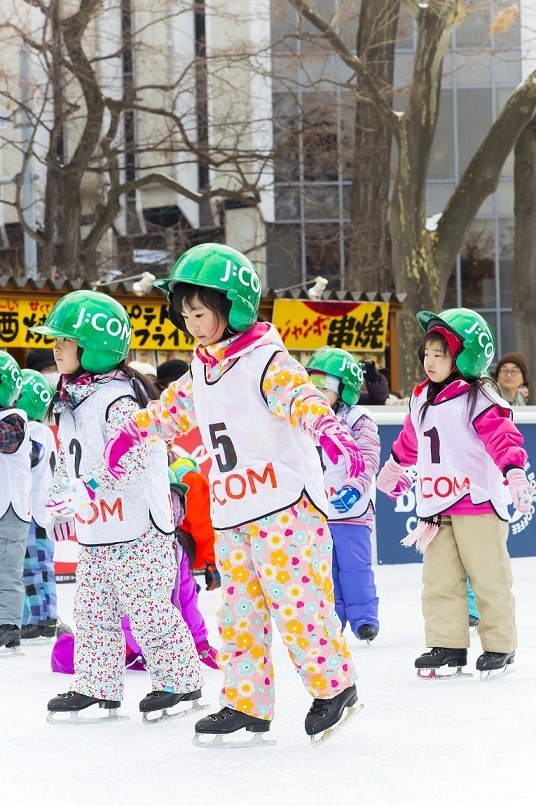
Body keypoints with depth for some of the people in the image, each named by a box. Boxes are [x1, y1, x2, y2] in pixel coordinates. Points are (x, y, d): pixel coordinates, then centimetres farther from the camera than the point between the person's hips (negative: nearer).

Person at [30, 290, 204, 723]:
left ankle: (180, 680, 8)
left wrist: (86, 491, -34)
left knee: (148, 610, -3)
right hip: (94, 533, 9)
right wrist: (60, 504, 22)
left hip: (136, 530, -9)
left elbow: (130, 456, -29)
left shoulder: (118, 398, -18)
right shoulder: (70, 401, 13)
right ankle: (96, 685, 18)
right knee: (94, 613, 11)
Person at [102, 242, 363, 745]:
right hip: (230, 515, 8)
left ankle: (334, 684, 8)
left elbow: (301, 398, -31)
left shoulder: (266, 362, -13)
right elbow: (172, 409, 32)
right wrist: (131, 433, 43)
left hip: (286, 509, -8)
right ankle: (246, 704, 13)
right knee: (237, 611, 7)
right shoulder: (202, 370, 13)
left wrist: (329, 431, -50)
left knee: (298, 604, -8)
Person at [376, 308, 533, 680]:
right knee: (439, 581, 6)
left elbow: (502, 437, -21)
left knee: (488, 579, 1)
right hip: (435, 507, 7)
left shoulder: (478, 399, -12)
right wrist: (393, 469, 44)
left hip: (477, 504, -7)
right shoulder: (422, 400, 12)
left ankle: (499, 646, 9)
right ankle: (447, 645, 10)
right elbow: (410, 440, 30)